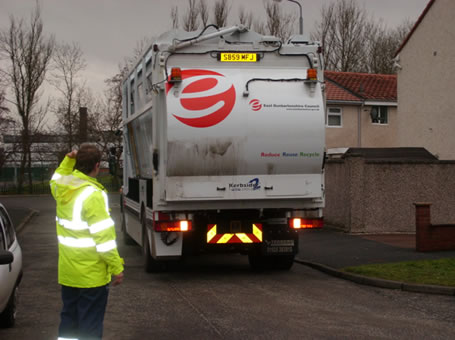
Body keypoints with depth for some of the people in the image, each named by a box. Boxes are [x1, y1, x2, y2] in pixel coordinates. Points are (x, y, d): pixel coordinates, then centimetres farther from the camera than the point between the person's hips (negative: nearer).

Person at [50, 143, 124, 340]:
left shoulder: (62, 189, 1)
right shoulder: (93, 195, -21)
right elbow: (103, 236, -21)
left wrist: (68, 161, 11)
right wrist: (116, 267, -13)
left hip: (67, 272, 7)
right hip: (92, 274, -7)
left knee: (68, 319, 19)